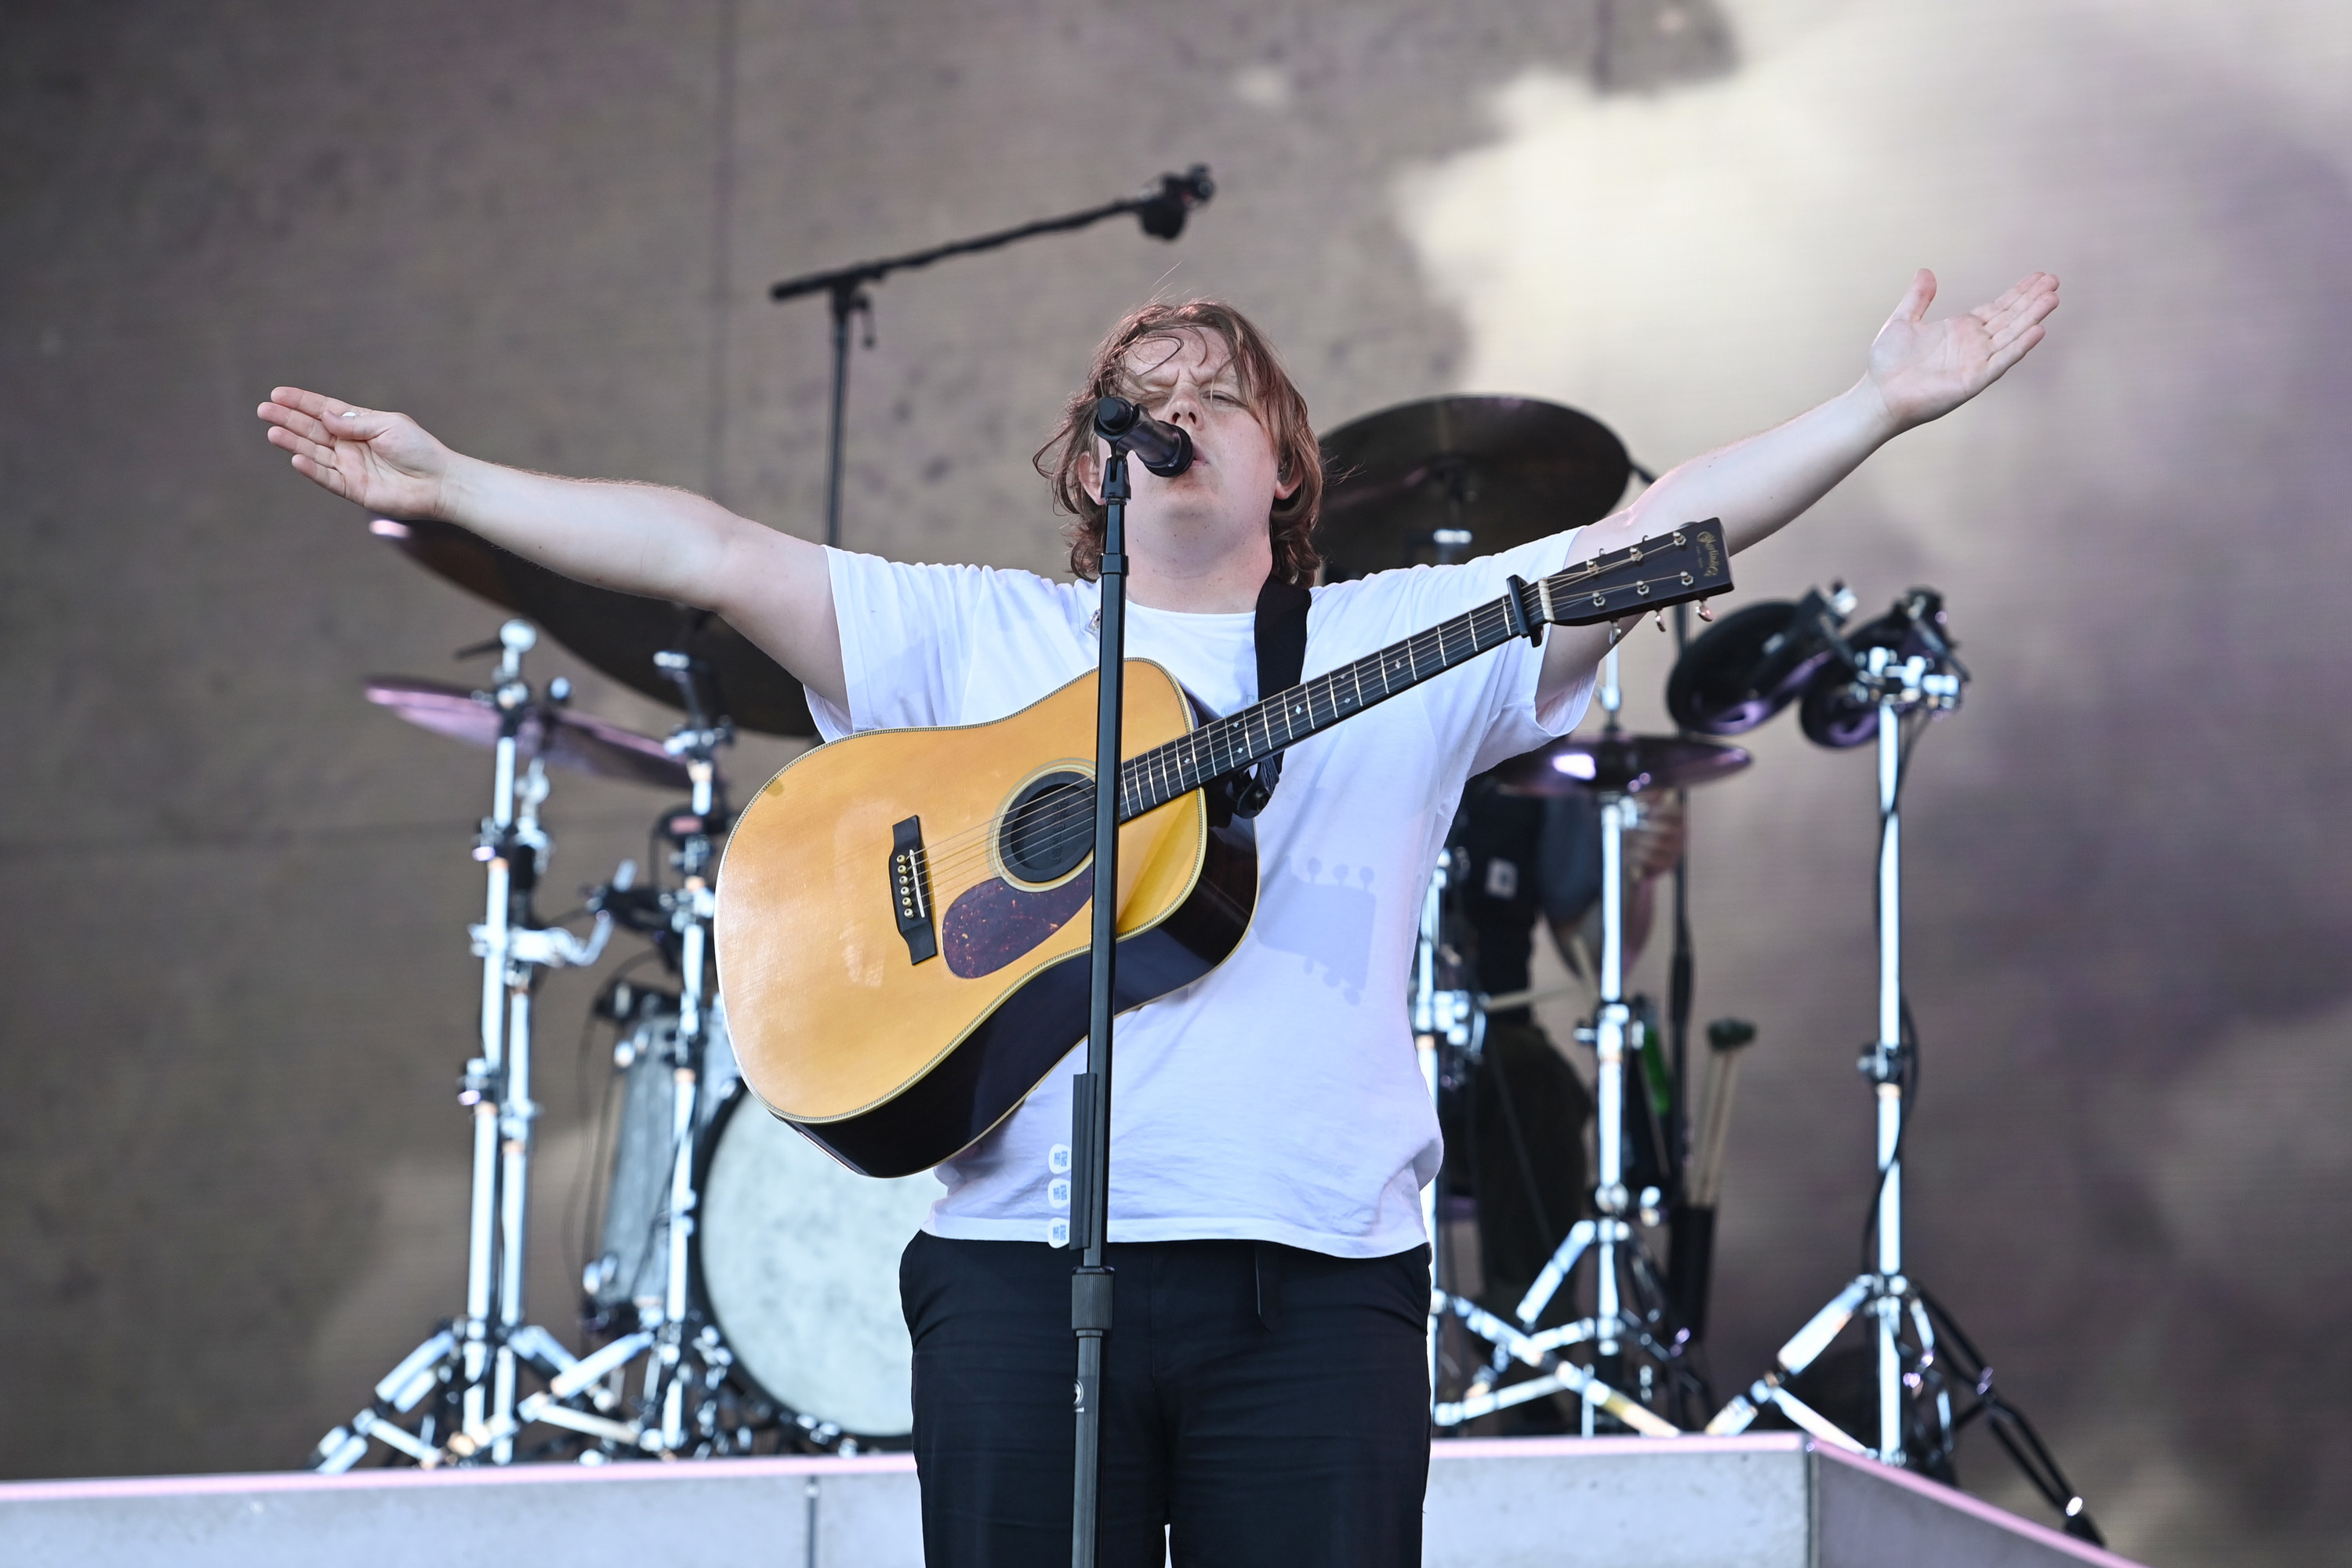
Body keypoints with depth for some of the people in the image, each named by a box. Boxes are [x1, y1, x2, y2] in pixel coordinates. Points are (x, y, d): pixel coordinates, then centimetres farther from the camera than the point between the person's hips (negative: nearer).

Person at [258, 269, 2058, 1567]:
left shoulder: (1405, 639, 14)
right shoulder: (976, 637, 15)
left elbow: (1650, 533, 5)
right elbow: (713, 551, 8)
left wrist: (1886, 404, -4)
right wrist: (449, 484, 0)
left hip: (1318, 1267, 0)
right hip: (1027, 1256, 1)